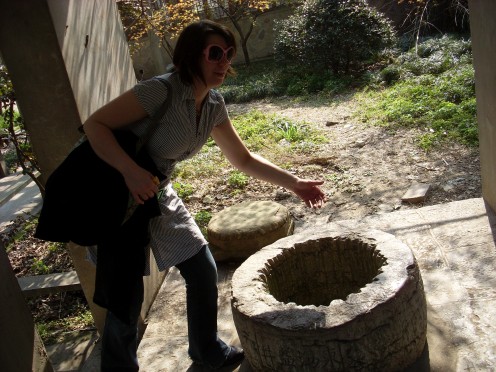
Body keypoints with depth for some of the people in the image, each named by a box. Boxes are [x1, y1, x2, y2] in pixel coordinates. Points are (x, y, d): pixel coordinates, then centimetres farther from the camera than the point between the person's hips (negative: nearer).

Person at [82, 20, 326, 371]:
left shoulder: (213, 104, -2)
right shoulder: (161, 91, -25)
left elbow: (244, 159, 5)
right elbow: (95, 124, -22)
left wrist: (294, 183, -1)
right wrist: (131, 171, -36)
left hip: (159, 196, 7)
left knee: (204, 271, 8)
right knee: (127, 298, -3)